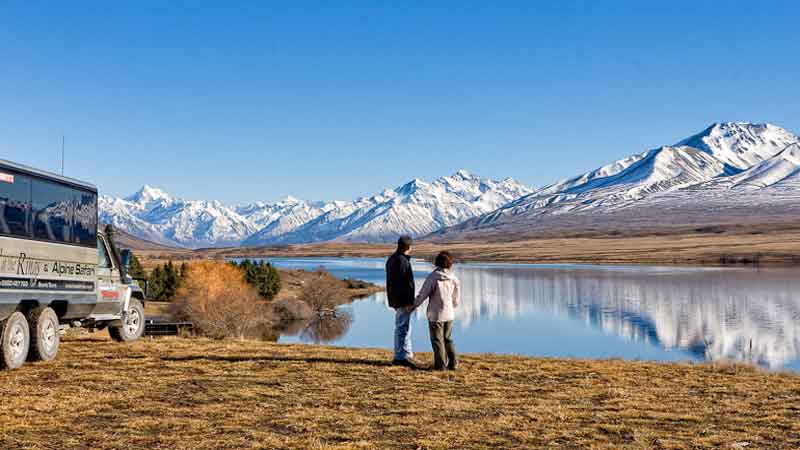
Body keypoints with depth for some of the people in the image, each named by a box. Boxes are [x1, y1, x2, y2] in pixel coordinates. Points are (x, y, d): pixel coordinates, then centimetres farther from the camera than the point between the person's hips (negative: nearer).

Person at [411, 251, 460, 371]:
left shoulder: (432, 277, -15)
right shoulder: (454, 279, -2)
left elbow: (423, 294, -11)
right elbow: (456, 299, 8)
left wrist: (413, 306, 4)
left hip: (435, 314, -4)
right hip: (449, 314, 4)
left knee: (437, 340, 6)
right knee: (448, 339, 18)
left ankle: (440, 365, 8)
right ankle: (453, 363, 16)